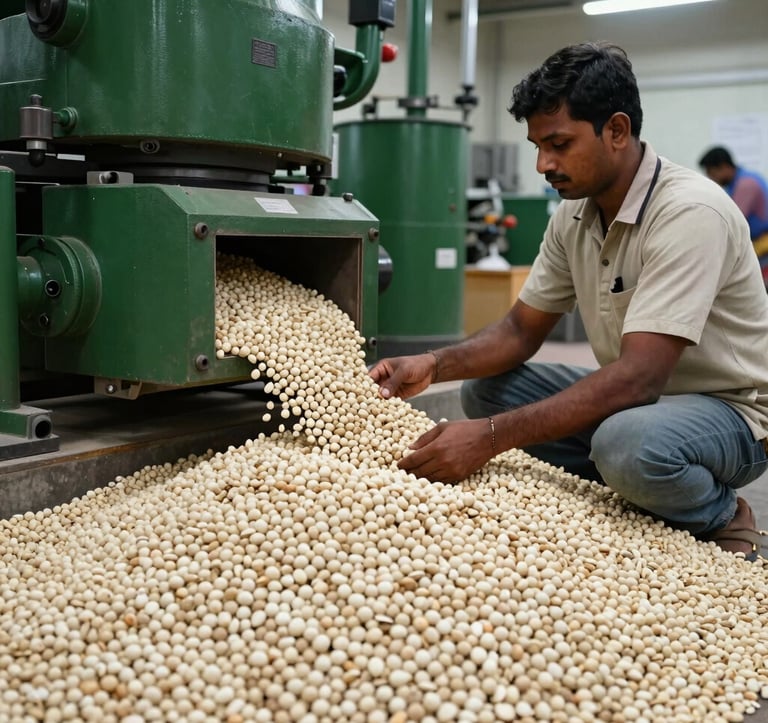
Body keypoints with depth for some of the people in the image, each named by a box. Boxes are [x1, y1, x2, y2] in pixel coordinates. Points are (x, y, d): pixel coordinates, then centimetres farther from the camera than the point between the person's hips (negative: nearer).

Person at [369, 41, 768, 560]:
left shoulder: (689, 212, -27)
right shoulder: (574, 215, -1)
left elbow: (636, 377, -34)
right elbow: (523, 330, 4)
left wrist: (491, 437, -38)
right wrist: (434, 365, -16)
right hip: (636, 398, 8)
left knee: (628, 443, -39)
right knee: (484, 389, -3)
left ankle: (724, 519, -5)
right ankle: (630, 495, 2)